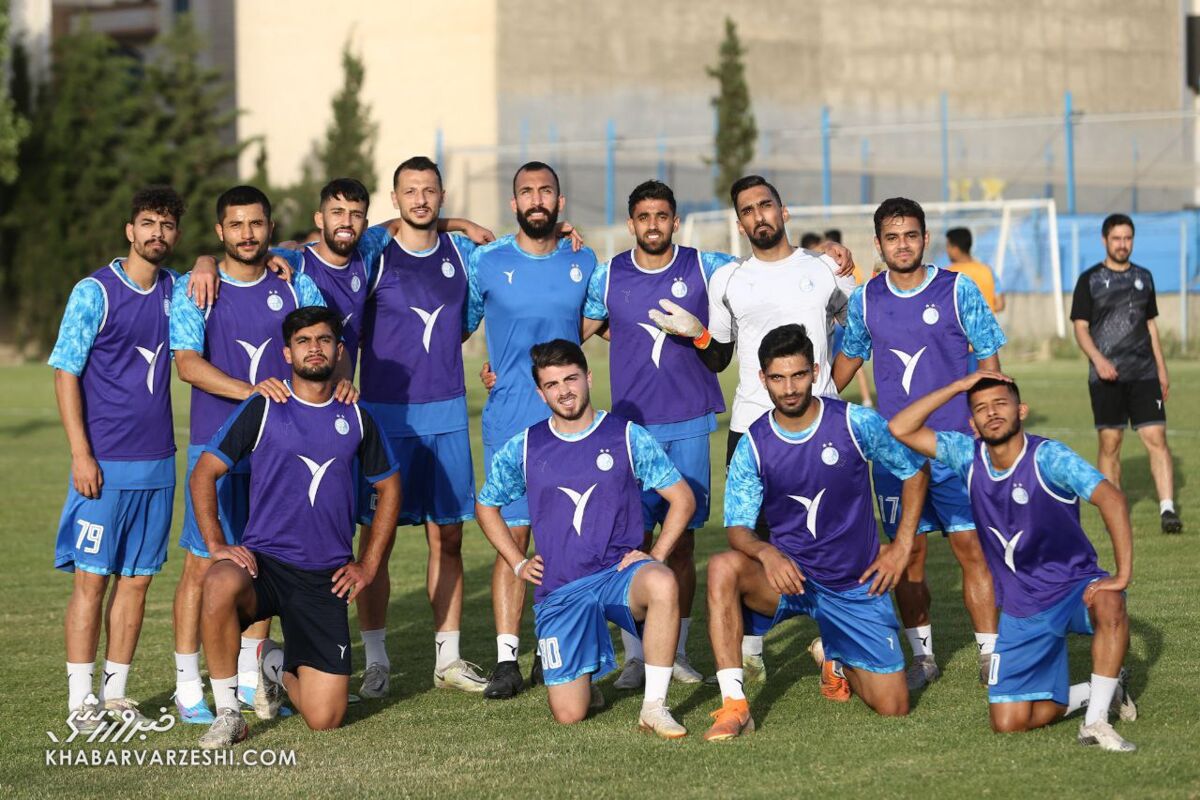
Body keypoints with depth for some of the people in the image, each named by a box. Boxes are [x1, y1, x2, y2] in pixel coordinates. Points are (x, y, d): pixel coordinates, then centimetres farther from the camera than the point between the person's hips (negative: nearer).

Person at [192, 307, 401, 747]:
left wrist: (367, 565, 13)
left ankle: (277, 665, 28)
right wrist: (216, 545, -9)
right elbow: (204, 473, 2)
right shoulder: (262, 410, 1)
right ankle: (227, 711, -23)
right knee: (221, 584, -41)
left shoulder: (356, 419, 9)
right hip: (264, 560, -2)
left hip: (326, 578, 2)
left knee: (324, 718, -8)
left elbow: (389, 487, 21)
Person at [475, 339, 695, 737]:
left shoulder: (627, 437, 1)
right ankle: (582, 675, 29)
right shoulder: (523, 449, 6)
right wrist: (518, 563, 11)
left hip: (620, 573, -1)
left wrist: (656, 556, -6)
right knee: (569, 714, -10)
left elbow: (682, 498, 5)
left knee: (662, 584, -39)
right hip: (559, 591, 1)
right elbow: (486, 506, 21)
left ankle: (654, 706, -26)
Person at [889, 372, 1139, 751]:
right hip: (1019, 608, 4)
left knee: (1108, 604, -41)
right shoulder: (969, 456, -2)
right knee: (1009, 723, -5)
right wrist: (959, 386, -10)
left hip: (1074, 586, -4)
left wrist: (1123, 575, -35)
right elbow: (901, 429, -4)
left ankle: (1095, 721, -28)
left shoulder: (1047, 457, -18)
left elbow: (1111, 499, -28)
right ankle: (1105, 689, 19)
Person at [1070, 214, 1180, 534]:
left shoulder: (1143, 277, 13)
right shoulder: (1090, 280, 2)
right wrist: (1098, 359, -17)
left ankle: (1167, 509, -11)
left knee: (1156, 438, -9)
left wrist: (1162, 369, 15)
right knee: (1110, 443, 1)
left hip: (1144, 374, 2)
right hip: (1106, 376, -2)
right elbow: (1080, 327, -1)